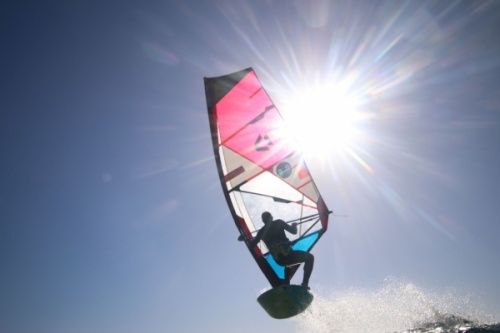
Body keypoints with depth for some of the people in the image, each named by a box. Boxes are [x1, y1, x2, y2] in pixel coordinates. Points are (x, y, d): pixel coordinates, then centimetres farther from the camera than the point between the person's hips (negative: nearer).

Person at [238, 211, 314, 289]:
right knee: (310, 257, 14)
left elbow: (251, 245, 20)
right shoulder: (278, 222, 5)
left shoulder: (261, 231, 14)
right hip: (287, 254, -5)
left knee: (288, 264, 40)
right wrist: (294, 225, 25)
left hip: (279, 260, 5)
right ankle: (304, 284, -3)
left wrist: (245, 238, 38)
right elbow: (293, 231, 3)